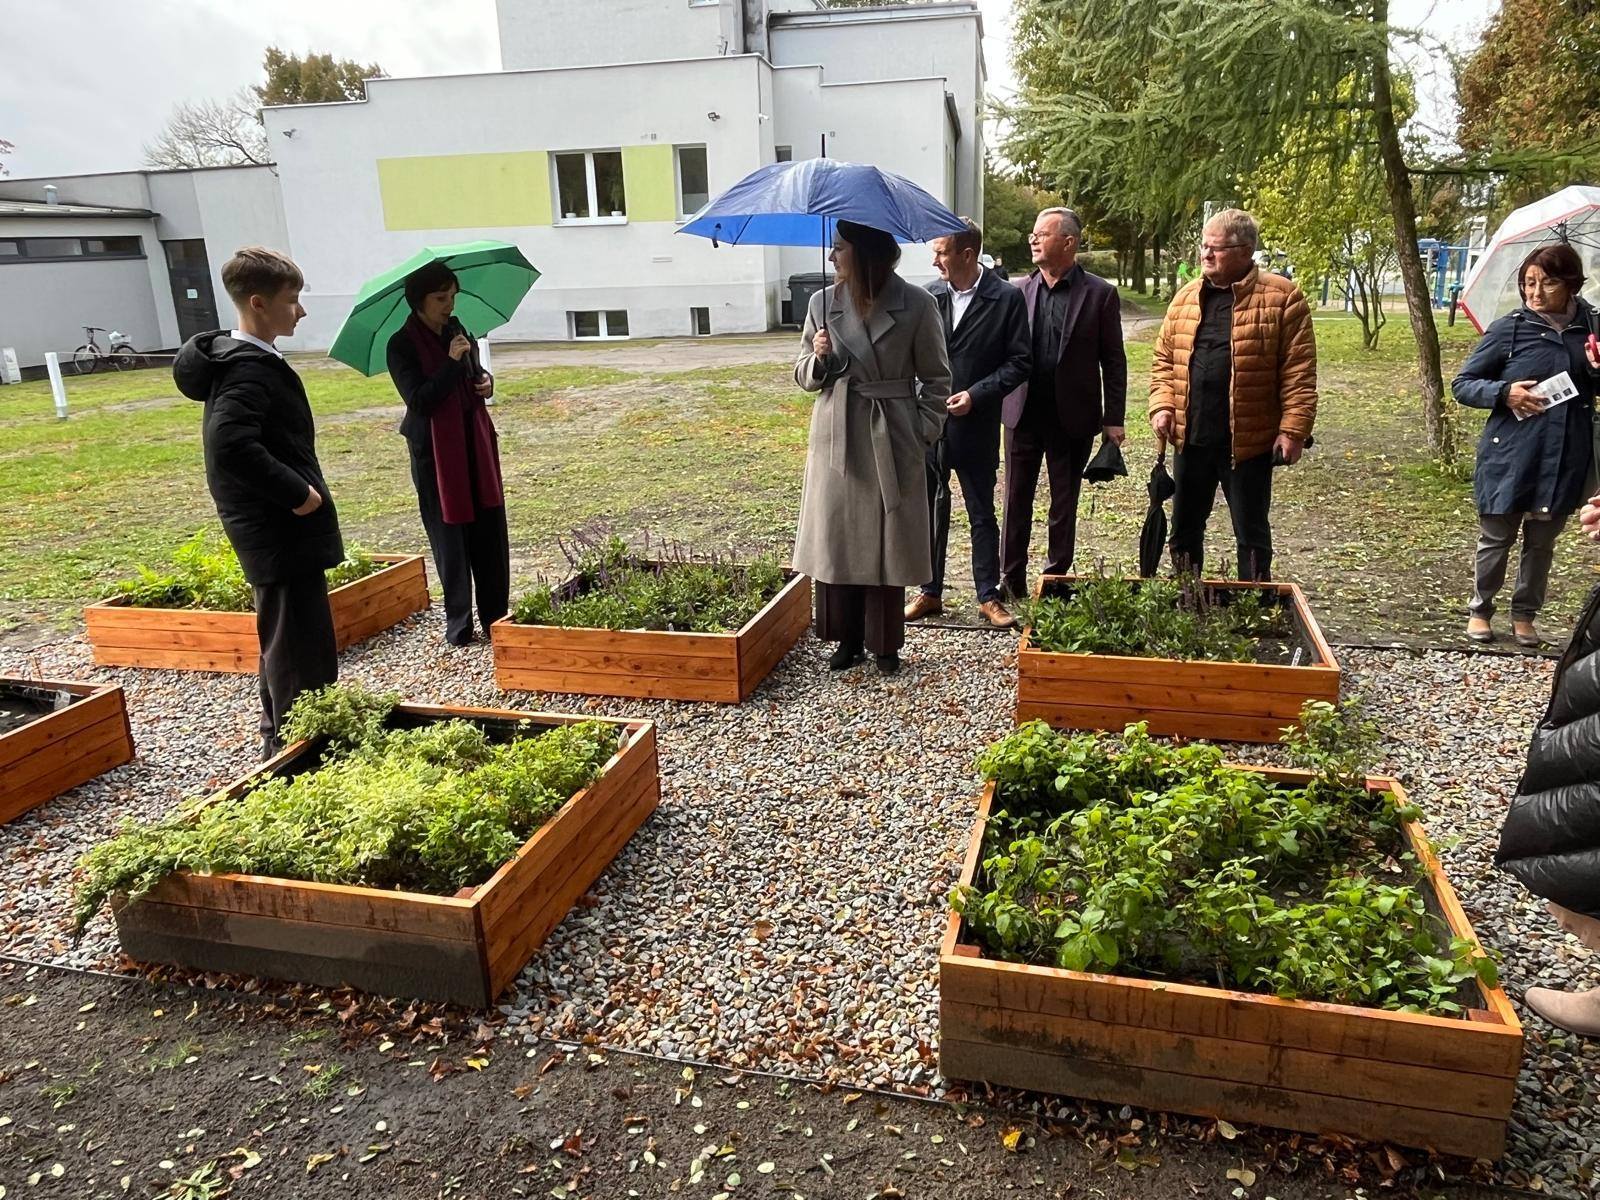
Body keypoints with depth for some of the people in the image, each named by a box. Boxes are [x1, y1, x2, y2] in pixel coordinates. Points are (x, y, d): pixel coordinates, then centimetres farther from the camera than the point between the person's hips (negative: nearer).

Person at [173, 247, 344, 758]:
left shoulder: (249, 360, 13)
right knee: (301, 650, -5)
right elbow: (231, 446, -32)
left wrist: (297, 491, 14)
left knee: (284, 641, 20)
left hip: (275, 531, 11)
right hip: (283, 533, -11)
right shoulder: (251, 369, -19)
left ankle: (281, 741, 34)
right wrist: (298, 493, -24)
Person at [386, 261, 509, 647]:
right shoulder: (402, 345, -10)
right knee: (450, 536, 1)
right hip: (435, 450, -6)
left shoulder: (456, 330, 9)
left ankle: (496, 615, 16)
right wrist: (452, 362, -24)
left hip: (475, 443, 6)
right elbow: (418, 400, -19)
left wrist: (486, 380, 0)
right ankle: (458, 624, 13)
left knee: (490, 529, 5)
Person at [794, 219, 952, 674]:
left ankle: (884, 643, 21)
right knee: (837, 541, 7)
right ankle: (848, 639, 23)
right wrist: (819, 359, -11)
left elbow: (936, 378, 2)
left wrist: (924, 433, -6)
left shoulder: (916, 305, -6)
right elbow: (804, 375, 11)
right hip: (836, 440, 3)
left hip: (891, 443, -3)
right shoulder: (823, 303, 3)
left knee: (887, 543, 5)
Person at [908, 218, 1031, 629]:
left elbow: (1019, 362, -4)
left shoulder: (1006, 298, -5)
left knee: (982, 514, 9)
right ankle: (930, 592, 24)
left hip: (976, 426, -3)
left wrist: (976, 394, -14)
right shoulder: (929, 296, 2)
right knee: (930, 510, 11)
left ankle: (988, 596, 21)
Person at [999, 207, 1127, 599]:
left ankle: (1056, 580, 22)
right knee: (1016, 503, 7)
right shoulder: (1019, 291, 4)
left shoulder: (1099, 293, -2)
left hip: (1072, 418, -2)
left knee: (1064, 507, 9)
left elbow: (1113, 360, -1)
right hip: (1022, 415, 2)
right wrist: (995, 403, -3)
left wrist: (1113, 418, -4)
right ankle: (1010, 582, 18)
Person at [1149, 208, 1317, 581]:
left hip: (1250, 441, -5)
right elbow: (1164, 360, 12)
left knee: (1251, 534, 7)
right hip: (1191, 438, 5)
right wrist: (1162, 406, -2)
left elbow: (1299, 373, -9)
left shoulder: (1281, 297, -6)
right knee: (1185, 529, 14)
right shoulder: (1186, 297, 9)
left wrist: (1293, 429, -14)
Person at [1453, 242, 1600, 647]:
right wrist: (1504, 392, -19)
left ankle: (1524, 614, 29)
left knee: (1542, 542, 14)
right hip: (1510, 457, -3)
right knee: (1496, 538, 9)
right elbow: (1462, 384, -2)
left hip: (1566, 459, 3)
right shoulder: (1509, 329, -6)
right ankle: (1480, 609, 26)